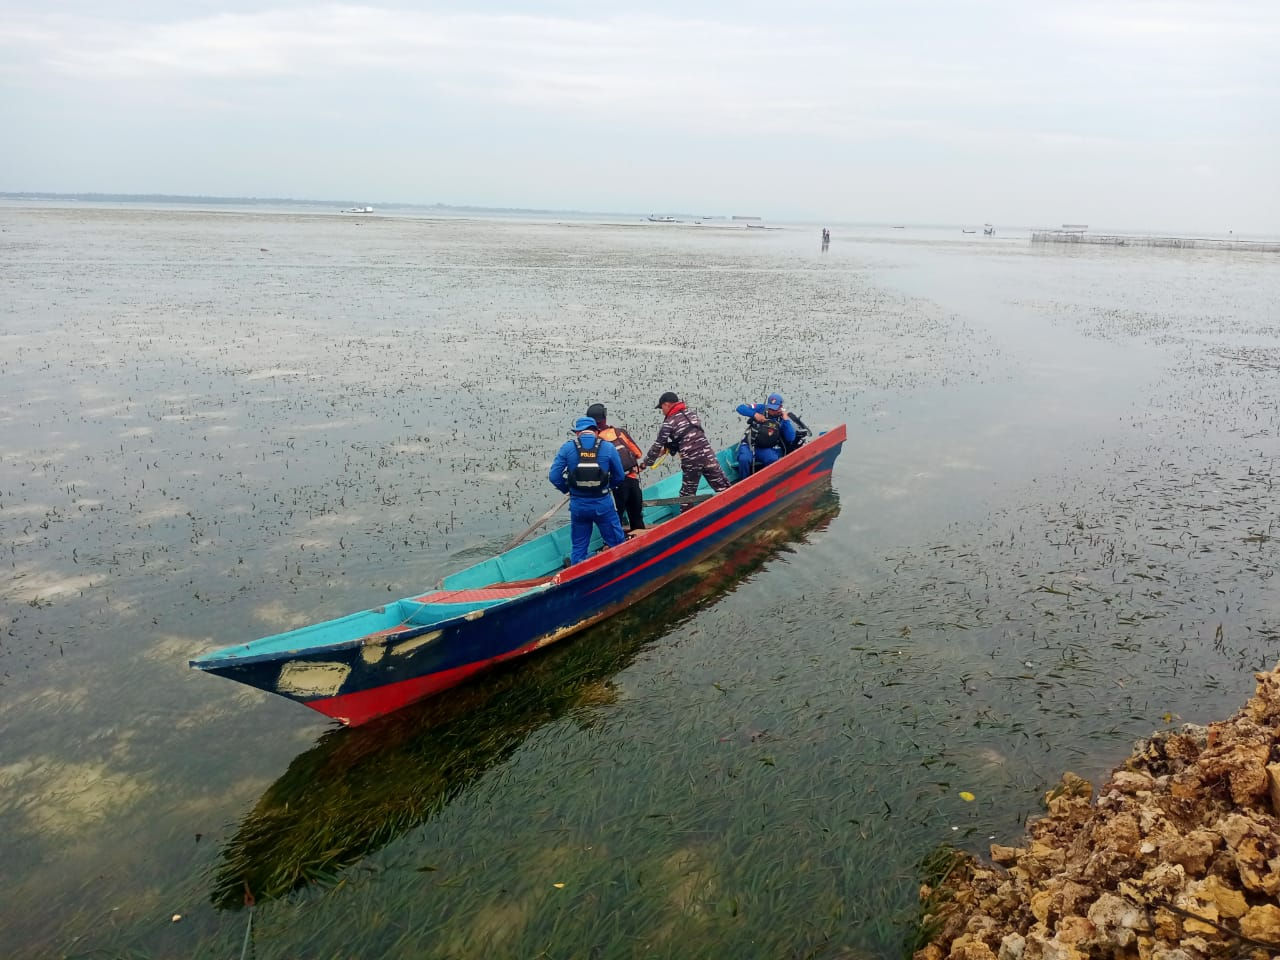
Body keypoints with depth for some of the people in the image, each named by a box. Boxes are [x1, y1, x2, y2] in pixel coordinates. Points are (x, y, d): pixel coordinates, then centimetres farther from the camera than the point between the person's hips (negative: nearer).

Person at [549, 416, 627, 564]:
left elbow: (554, 476, -7)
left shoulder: (567, 448, -4)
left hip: (577, 506, 2)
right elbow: (619, 476, 2)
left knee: (579, 547, 16)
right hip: (603, 505, -1)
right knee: (618, 544, 12)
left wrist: (567, 489, 11)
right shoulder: (608, 448, -4)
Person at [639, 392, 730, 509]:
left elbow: (658, 446, 0)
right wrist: (670, 447, 20)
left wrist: (645, 463, 12)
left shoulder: (669, 423, -4)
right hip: (708, 456, 4)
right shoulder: (691, 413, 12)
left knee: (687, 495, 12)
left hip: (691, 462, -4)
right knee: (724, 489, 4)